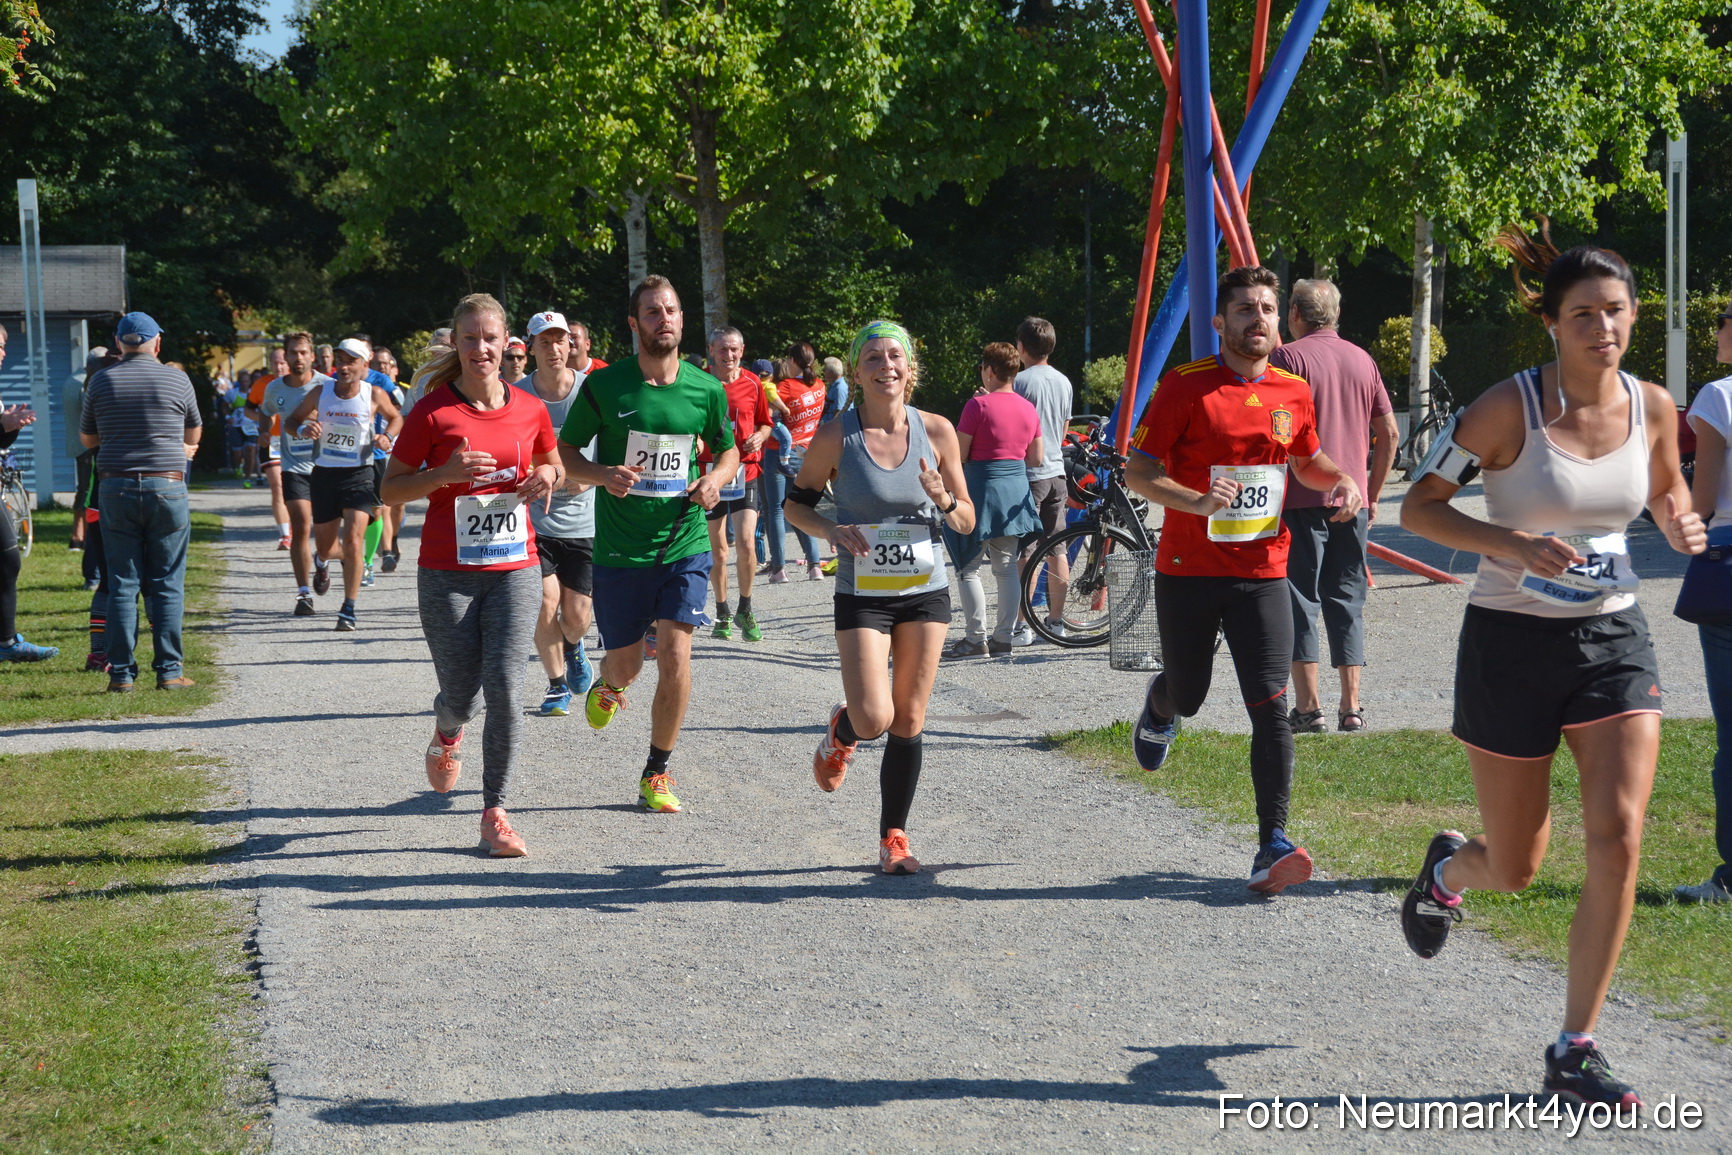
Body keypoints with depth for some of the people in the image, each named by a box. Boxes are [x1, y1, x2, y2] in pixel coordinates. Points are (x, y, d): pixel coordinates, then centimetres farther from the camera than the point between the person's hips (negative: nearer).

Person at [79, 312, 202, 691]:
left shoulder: (101, 382, 4)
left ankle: (121, 673, 2)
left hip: (116, 489, 1)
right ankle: (168, 670, 1)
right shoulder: (177, 380, 1)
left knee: (123, 584, 4)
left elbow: (87, 438, 16)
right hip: (166, 487, -1)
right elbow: (193, 438, 14)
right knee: (166, 584, 3)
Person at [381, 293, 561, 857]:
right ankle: (447, 733, 44)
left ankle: (494, 814, -1)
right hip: (447, 573, -1)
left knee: (504, 687, -12)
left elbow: (553, 465, 22)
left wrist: (547, 475, -2)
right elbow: (390, 490, -1)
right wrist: (444, 473, -18)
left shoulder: (530, 410, 3)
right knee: (462, 694, 4)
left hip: (515, 568, 1)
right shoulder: (433, 413, -6)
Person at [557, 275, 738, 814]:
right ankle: (607, 686, 51)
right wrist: (603, 474, -17)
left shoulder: (706, 389, -1)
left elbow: (729, 449, 15)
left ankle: (656, 774, 5)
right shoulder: (604, 385, -7)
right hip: (619, 547, -1)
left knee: (675, 656, -12)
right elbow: (564, 451, 3)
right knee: (626, 665, 10)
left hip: (684, 543, 1)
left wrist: (715, 479, -6)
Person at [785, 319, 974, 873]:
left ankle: (894, 836, 19)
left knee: (908, 722, 5)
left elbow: (967, 521, 4)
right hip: (862, 594, -2)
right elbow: (796, 503, 5)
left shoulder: (936, 431, -2)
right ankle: (840, 732, 24)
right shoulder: (836, 436, -8)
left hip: (925, 591, 2)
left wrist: (943, 499, -17)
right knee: (873, 718, -13)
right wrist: (832, 531, -15)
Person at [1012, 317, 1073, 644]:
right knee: (1057, 550, 11)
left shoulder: (1020, 381, -11)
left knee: (1024, 553, -6)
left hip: (1027, 473, -7)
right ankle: (1056, 620, 16)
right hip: (1056, 471, 7)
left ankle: (1022, 626, -7)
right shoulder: (1064, 382, 10)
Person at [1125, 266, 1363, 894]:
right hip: (1188, 572, -2)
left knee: (1270, 708, -10)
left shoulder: (1293, 392, 6)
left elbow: (1307, 459, 25)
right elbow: (1138, 471, -9)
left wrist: (1341, 479, 2)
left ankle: (1271, 847, -10)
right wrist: (1198, 501, -26)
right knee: (1188, 697, 14)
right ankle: (1159, 703, 53)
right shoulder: (1186, 385, -8)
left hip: (1262, 575, 2)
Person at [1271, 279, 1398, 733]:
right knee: (1346, 600, 10)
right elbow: (1388, 433, 11)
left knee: (1299, 599, 0)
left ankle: (1308, 707, -2)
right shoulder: (1362, 360, 11)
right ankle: (1351, 706, 8)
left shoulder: (1288, 357, -5)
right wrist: (1371, 494, 17)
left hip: (1302, 499, -5)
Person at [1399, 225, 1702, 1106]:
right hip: (1512, 642, -3)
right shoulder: (1510, 407, -14)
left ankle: (1575, 1052, -1)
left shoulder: (1653, 407, 0)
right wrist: (1512, 544, -24)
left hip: (1614, 640, 3)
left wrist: (1679, 523, -4)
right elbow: (1418, 507, -9)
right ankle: (1448, 869, 47)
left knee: (1619, 835, -13)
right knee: (1515, 870, 7)